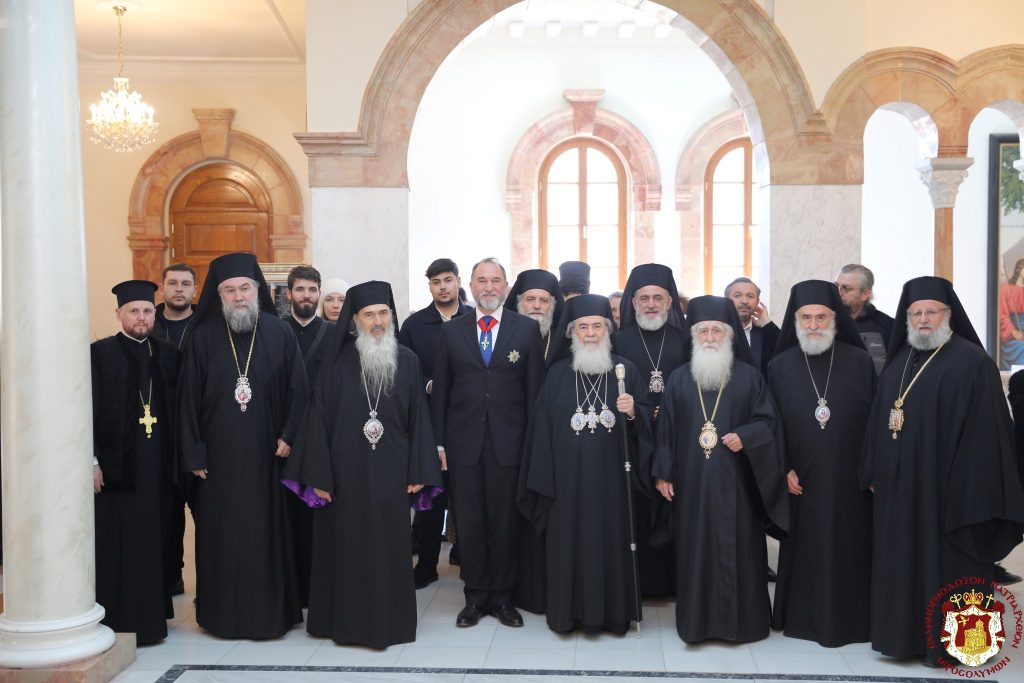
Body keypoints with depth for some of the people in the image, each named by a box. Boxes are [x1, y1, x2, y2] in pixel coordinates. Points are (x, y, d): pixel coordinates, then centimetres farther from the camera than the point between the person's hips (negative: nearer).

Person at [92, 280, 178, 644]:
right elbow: (88, 410, -6)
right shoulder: (100, 353, -2)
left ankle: (151, 615, 20)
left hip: (157, 466, 4)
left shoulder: (167, 354, 11)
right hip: (115, 465, -4)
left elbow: (176, 409, 11)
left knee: (153, 541, 9)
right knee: (116, 544, 0)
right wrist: (91, 461, -13)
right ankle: (117, 620, 9)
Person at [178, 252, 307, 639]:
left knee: (267, 532, 4)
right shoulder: (204, 337, 1)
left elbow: (296, 390, 3)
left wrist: (288, 436, -6)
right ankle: (223, 613, 18)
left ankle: (269, 611, 16)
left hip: (265, 454, 0)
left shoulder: (280, 334, 0)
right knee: (220, 534, 5)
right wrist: (194, 453, -3)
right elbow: (189, 396, 1)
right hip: (218, 456, 0)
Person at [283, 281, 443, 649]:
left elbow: (418, 418, 3)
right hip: (345, 472, -1)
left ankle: (388, 621, 20)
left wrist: (418, 471, -2)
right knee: (345, 546, 7)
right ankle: (344, 619, 21)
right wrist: (318, 475, -7)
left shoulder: (408, 362, 1)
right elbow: (319, 419, -3)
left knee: (389, 547, 7)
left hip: (390, 473, 1)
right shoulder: (337, 363, -3)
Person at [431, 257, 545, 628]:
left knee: (506, 523, 6)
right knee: (469, 523, 7)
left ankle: (502, 597, 20)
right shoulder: (451, 331, 7)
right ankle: (475, 597, 20)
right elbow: (441, 390, 7)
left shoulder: (527, 329, 3)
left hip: (508, 442, -1)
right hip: (464, 442, 1)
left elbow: (534, 389, 1)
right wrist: (438, 442, 3)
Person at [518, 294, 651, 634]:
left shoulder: (626, 370, 4)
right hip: (568, 478, 0)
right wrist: (543, 479, -2)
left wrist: (632, 413, -18)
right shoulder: (558, 374, 4)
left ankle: (613, 611, 18)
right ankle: (570, 612, 16)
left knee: (612, 539, 5)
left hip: (612, 476, 0)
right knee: (571, 542, 4)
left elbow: (647, 419, 5)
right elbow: (542, 428, 3)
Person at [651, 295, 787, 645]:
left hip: (735, 482, -1)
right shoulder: (679, 379, 8)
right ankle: (696, 620, 14)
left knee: (736, 548, 2)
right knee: (695, 550, 4)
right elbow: (666, 428, 7)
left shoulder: (749, 376, 3)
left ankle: (740, 619, 14)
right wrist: (662, 472, 2)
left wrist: (744, 436, -16)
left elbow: (767, 421, 3)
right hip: (691, 482, 1)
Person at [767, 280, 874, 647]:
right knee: (805, 550, 7)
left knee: (849, 549, 6)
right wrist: (783, 468, -4)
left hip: (849, 479, 0)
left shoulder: (860, 362, 0)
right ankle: (804, 617, 20)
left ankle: (849, 618, 20)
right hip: (801, 480, 0)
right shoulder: (779, 366, 2)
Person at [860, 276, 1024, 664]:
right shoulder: (898, 361, 11)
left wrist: (969, 491, -17)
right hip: (899, 489, 7)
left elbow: (984, 433, -14)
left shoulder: (972, 362, -10)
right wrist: (874, 474, 10)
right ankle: (906, 633, 24)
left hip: (946, 487, -6)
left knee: (945, 567, 2)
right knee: (902, 564, 12)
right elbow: (879, 421, 15)